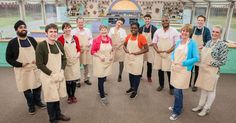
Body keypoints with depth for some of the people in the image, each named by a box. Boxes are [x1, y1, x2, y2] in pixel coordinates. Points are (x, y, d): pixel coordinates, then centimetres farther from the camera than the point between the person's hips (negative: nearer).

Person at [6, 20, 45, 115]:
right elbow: (8, 58, -5)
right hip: (22, 70, -2)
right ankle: (31, 105, 31)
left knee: (37, 86, 12)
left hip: (35, 68, 3)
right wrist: (20, 64, -17)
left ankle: (38, 101, 37)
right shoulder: (12, 43, -7)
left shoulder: (32, 39, 2)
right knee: (27, 89, 9)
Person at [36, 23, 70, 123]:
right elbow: (39, 64, -15)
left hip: (59, 75, 5)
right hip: (48, 77, -4)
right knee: (51, 98, 8)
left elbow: (64, 59, 8)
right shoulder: (41, 45, -14)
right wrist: (52, 74, -16)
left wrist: (61, 72, -6)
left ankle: (58, 114, 39)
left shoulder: (59, 44, 1)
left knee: (57, 96, 18)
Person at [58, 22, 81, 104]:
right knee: (68, 80, 6)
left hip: (75, 61, 3)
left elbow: (78, 49, 8)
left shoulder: (75, 37, 3)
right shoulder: (60, 39, -10)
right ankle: (69, 96, 26)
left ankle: (73, 95, 29)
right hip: (65, 62, -3)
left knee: (74, 79, 10)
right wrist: (64, 57, -17)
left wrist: (78, 54, -10)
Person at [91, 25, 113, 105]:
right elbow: (92, 51, -9)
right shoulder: (96, 40, -13)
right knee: (101, 78, -1)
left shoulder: (109, 39, 2)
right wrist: (100, 56, -20)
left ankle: (100, 90, 41)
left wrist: (111, 55, -2)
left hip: (108, 61, 5)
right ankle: (102, 97, 9)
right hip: (99, 62, -5)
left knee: (104, 78, 15)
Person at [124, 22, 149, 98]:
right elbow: (124, 45, 15)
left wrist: (137, 53, -22)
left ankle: (135, 91, 23)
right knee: (130, 73, 18)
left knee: (136, 75, 7)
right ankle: (131, 87, 39)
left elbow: (146, 49, -14)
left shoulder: (141, 37, -14)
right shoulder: (128, 36, 2)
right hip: (128, 58, 5)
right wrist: (125, 49, -7)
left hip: (137, 59, -5)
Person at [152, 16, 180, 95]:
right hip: (159, 54, 3)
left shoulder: (174, 31, -3)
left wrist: (169, 50, -18)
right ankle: (161, 85, 32)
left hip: (169, 55, -3)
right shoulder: (158, 31, 6)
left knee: (170, 71, 3)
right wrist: (157, 50, -10)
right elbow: (154, 42, 8)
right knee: (160, 70, 13)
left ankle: (171, 87, 21)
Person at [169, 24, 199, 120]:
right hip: (175, 68, 6)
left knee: (177, 91, -2)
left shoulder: (192, 43, -12)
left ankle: (177, 111, 18)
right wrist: (172, 60, -5)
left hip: (184, 70, -6)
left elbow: (196, 58, -14)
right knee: (177, 90, 19)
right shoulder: (178, 42, 6)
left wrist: (183, 63, -19)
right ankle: (178, 106, 40)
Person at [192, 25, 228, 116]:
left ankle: (206, 108, 25)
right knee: (203, 88, 17)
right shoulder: (208, 42, 7)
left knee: (210, 90, 10)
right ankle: (200, 105, 33)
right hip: (203, 69, 6)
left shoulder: (223, 45, -13)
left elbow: (223, 61, -14)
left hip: (213, 71, -6)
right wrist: (201, 64, 5)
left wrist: (210, 63, -17)